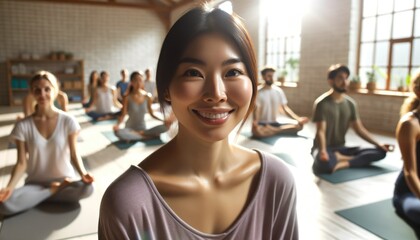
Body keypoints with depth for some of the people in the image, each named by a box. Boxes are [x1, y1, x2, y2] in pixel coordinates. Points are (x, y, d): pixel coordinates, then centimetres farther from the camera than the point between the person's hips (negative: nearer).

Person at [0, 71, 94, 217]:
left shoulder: (68, 121, -8)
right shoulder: (23, 126, -6)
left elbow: (74, 154, -5)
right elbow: (21, 163, -6)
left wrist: (83, 173, -24)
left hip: (65, 179, 0)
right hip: (35, 183, 1)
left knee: (87, 188, -33)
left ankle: (37, 196, -8)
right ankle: (56, 190, -7)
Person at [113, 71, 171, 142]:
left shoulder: (147, 96, -2)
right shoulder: (127, 97, -8)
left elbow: (152, 114, 6)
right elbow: (123, 115, -8)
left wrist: (163, 121, -9)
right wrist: (117, 124, -28)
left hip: (143, 128, 2)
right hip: (130, 128, -2)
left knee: (165, 126, -22)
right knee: (118, 132, -38)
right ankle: (147, 136, -23)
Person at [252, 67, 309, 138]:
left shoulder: (278, 91, 7)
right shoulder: (258, 92, -7)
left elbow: (285, 108, 6)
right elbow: (256, 110, -14)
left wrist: (298, 119, -9)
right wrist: (255, 122, -36)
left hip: (274, 123, 5)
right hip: (262, 124, -4)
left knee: (299, 125, -12)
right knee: (256, 130, -41)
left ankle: (274, 130, -15)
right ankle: (279, 130, -17)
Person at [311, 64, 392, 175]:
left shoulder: (350, 103, 6)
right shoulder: (322, 103, -12)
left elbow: (359, 129, 11)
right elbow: (321, 131, -19)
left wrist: (378, 144, -1)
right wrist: (323, 151, -36)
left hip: (341, 148, 7)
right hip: (325, 148, -6)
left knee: (380, 152, -11)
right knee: (325, 164, -41)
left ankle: (342, 163, -20)